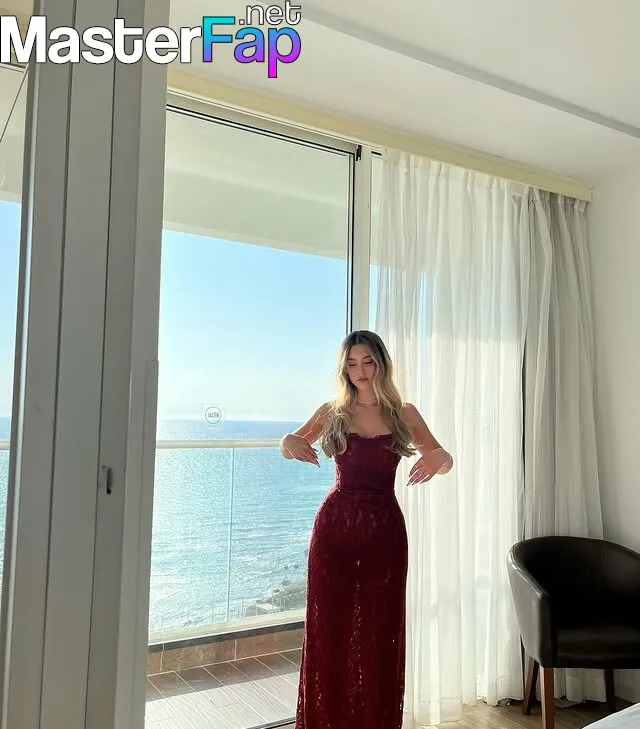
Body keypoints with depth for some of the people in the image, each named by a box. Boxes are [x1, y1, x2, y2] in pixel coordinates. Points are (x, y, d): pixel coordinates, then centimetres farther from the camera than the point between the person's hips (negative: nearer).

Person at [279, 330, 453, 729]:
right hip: (334, 524, 0)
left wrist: (437, 457, -19)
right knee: (328, 625, 6)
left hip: (384, 527, 0)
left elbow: (446, 459, 6)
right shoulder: (332, 412, 4)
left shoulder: (403, 413, 3)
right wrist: (290, 442, -9)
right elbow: (292, 443, 16)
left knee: (379, 629, 7)